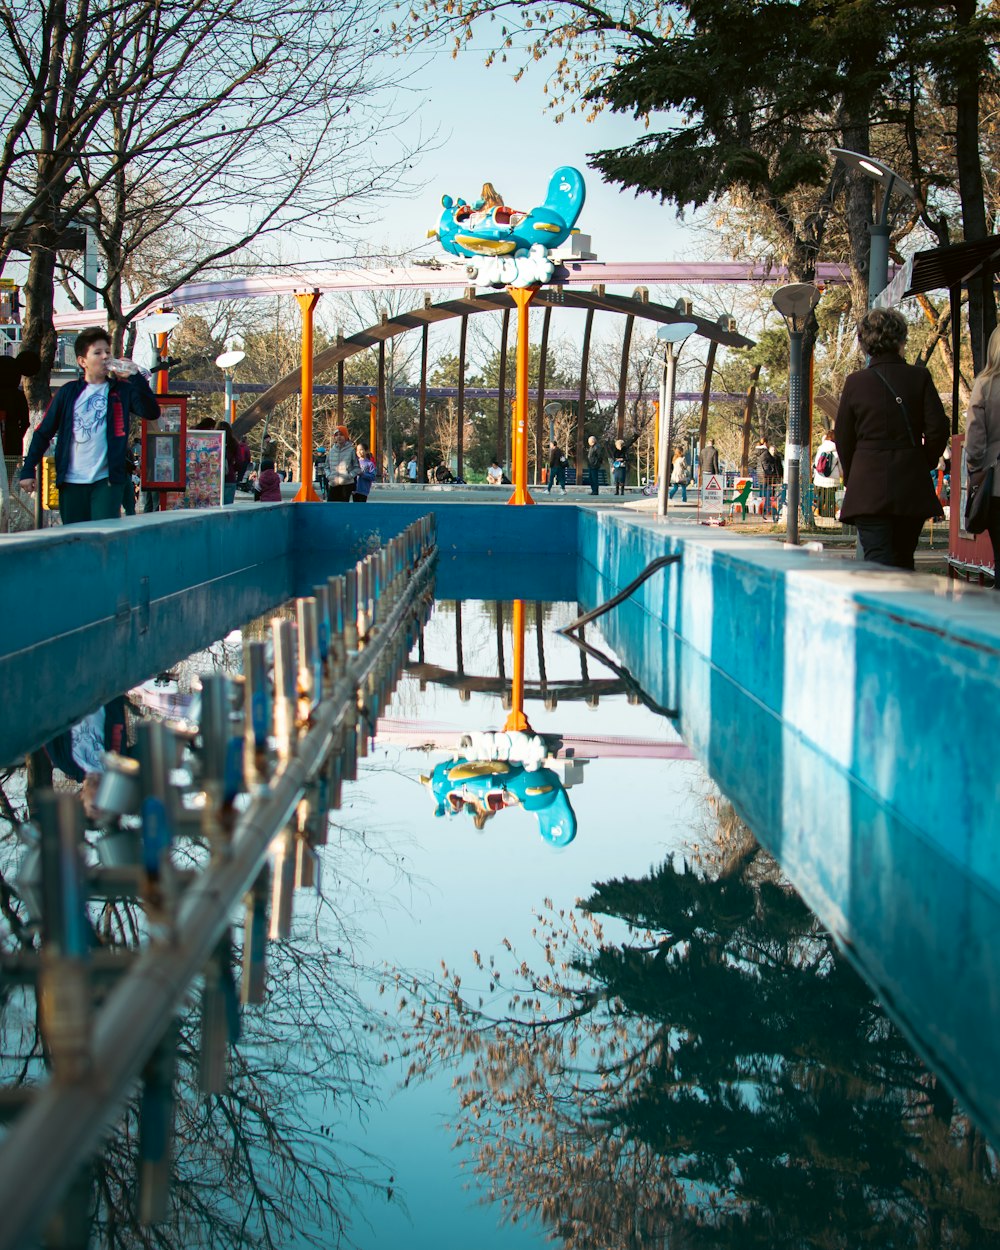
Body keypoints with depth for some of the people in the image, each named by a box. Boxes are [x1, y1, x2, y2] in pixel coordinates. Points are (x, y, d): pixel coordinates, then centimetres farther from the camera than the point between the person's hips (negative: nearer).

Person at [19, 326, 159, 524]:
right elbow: (43, 434, 9)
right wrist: (28, 470, 3)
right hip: (71, 482, 2)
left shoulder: (122, 391, 5)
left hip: (107, 480, -2)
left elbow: (151, 412, -11)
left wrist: (135, 377, -17)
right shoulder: (68, 393, 8)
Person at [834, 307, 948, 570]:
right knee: (903, 561, 16)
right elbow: (938, 429, -3)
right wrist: (925, 464, 14)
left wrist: (851, 477, 19)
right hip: (912, 486, 2)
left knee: (878, 561, -7)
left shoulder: (855, 382, -1)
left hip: (868, 486, -2)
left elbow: (843, 439, 5)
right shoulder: (919, 377, 0)